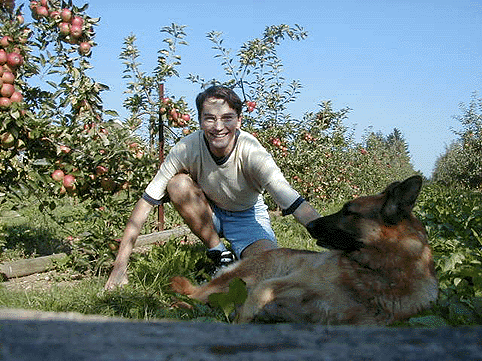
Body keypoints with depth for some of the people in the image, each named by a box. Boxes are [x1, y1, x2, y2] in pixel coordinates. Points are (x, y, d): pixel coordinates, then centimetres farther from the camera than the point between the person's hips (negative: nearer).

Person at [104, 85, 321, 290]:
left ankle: (239, 255, 8)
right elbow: (146, 202, -22)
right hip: (208, 214, 2)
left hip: (247, 215, -2)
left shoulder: (251, 151, -30)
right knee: (178, 183, -27)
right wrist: (120, 264, -24)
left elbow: (297, 205, -35)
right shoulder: (186, 149, -26)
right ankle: (220, 256, -9)